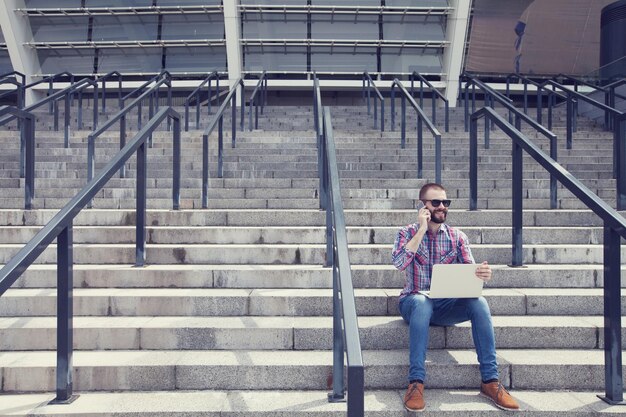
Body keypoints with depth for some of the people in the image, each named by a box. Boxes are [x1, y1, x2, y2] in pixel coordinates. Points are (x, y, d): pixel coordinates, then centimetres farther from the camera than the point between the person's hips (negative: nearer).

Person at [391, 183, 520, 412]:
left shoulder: (457, 236, 8)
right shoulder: (408, 233, 1)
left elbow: (470, 272, -2)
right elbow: (399, 262, -18)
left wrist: (482, 274, -27)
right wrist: (422, 230, -16)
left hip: (447, 304, 3)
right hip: (415, 302, -2)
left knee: (479, 302, -27)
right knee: (422, 303, -38)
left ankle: (490, 380, -22)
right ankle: (416, 383, -38)